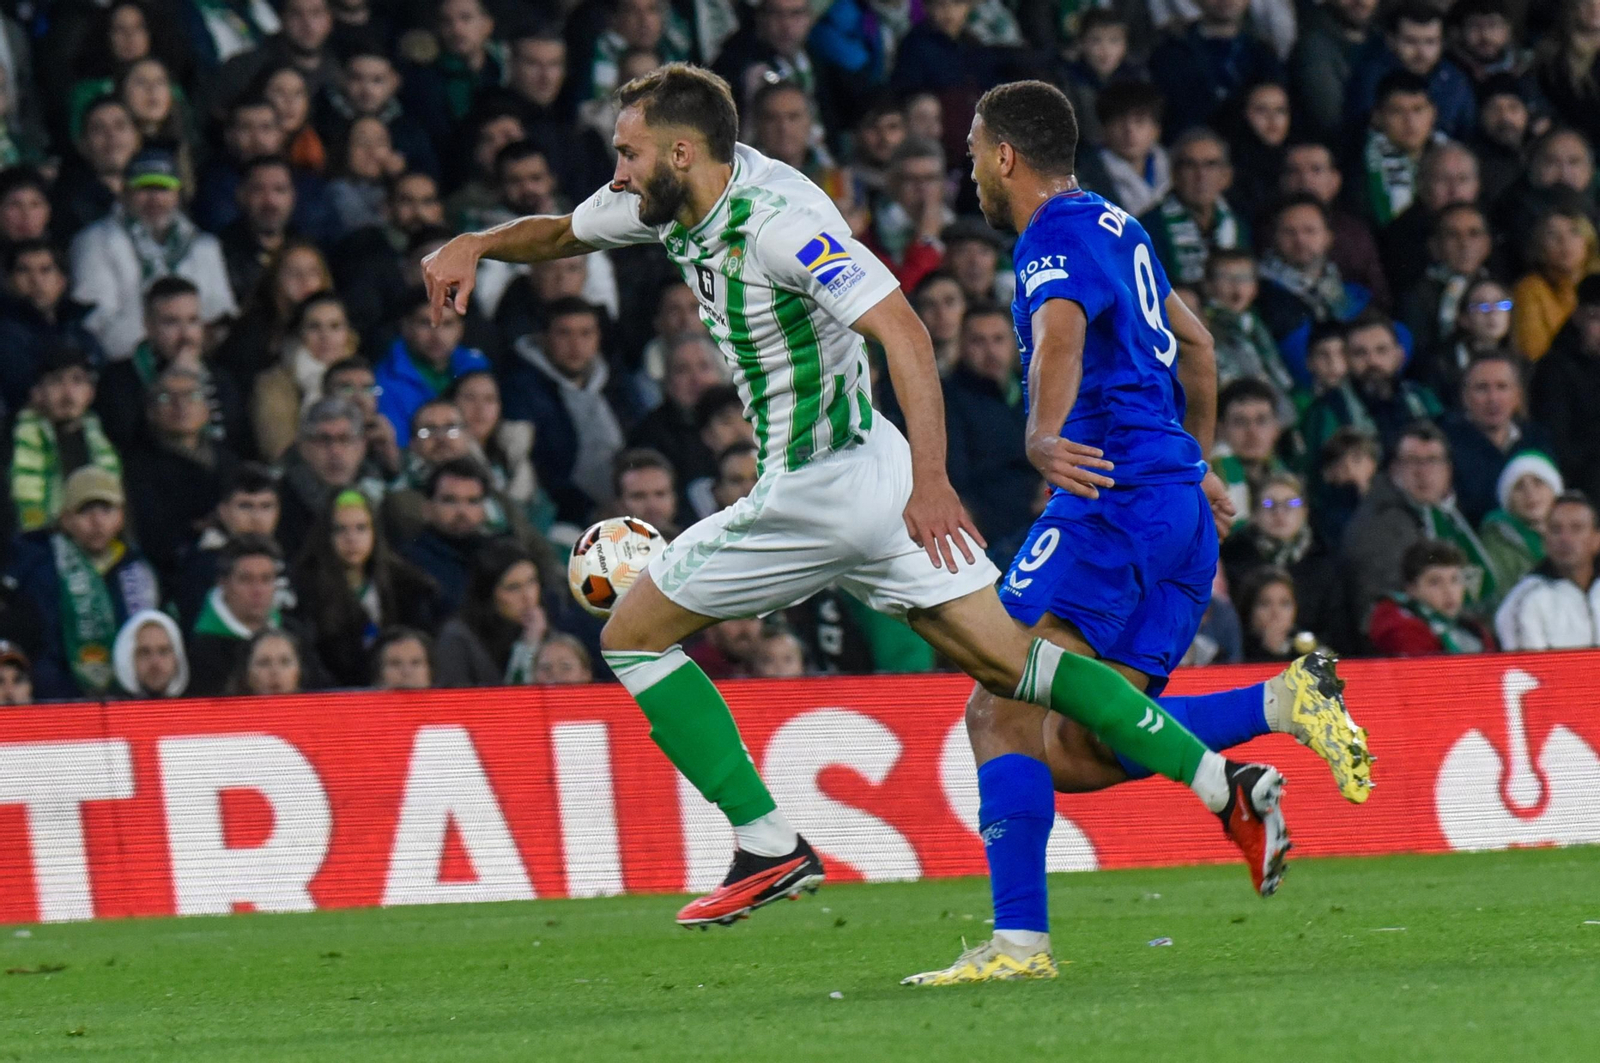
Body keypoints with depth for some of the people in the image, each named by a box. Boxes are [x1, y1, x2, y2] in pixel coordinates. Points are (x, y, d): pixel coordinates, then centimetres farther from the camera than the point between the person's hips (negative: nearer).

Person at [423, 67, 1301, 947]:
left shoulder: (777, 218, -22)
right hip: (875, 475, 9)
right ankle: (1221, 783, -4)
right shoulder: (677, 202, 6)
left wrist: (930, 479, -38)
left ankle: (768, 846, 3)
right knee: (1007, 660, 4)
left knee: (633, 637, 4)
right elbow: (565, 232, 25)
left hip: (822, 490, -9)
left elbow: (901, 329, -30)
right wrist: (475, 245, 6)